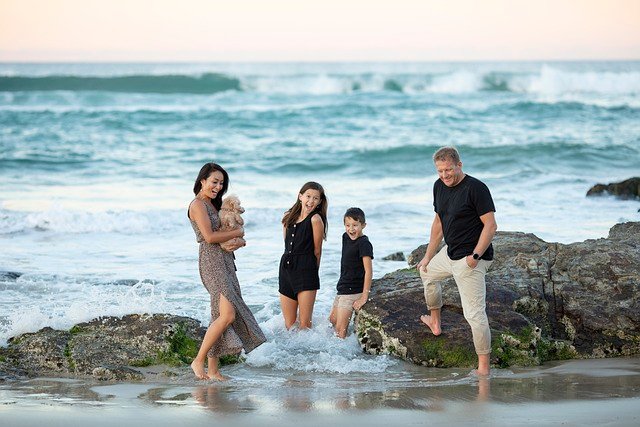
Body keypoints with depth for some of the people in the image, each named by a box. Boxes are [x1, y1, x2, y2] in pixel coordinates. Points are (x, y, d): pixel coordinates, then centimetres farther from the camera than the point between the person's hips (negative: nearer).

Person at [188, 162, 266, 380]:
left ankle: (212, 370, 6)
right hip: (211, 262, -9)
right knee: (227, 315, -18)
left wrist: (239, 242, -4)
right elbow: (209, 236, -17)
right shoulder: (198, 204, -7)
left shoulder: (212, 205, 21)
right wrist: (237, 233, -4)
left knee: (220, 316, 5)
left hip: (225, 262, 9)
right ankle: (198, 361, -9)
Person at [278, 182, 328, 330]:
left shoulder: (315, 219, -8)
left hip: (306, 273, -6)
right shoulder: (289, 217, 10)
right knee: (289, 325, 10)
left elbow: (317, 251, -2)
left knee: (304, 324, -5)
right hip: (286, 268, 6)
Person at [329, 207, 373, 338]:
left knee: (340, 327, -10)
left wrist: (364, 297, -23)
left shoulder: (364, 244, -18)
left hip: (353, 292, -10)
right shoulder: (346, 238, 8)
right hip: (342, 288, 10)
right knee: (332, 320, 20)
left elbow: (368, 271, -21)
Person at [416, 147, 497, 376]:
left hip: (470, 260, -10)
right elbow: (439, 223, 19)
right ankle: (434, 322, 47)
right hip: (450, 253, 10)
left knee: (474, 313, -12)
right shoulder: (439, 187, 7)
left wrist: (475, 255, -27)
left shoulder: (475, 188, -19)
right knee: (426, 271, 32)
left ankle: (483, 368, -9)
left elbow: (490, 225, -20)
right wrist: (428, 256, 20)